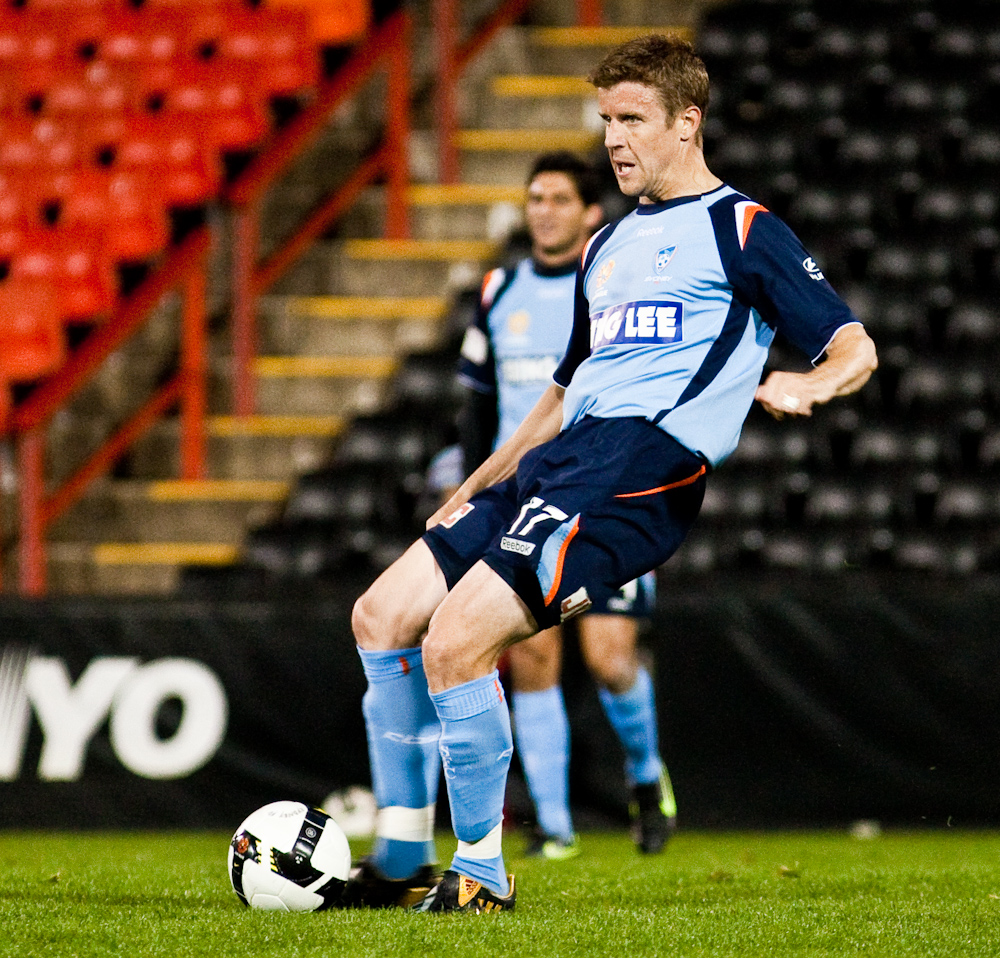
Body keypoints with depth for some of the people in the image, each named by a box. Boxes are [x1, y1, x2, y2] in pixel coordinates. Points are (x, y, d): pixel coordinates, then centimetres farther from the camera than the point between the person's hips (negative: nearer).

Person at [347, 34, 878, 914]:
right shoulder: (608, 247, 26)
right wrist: (472, 492, 31)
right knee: (383, 617, 1)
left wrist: (808, 386, -25)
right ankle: (401, 861, 8)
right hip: (557, 459, 8)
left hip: (640, 469, -8)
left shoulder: (743, 230, 4)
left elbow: (855, 350, -3)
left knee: (455, 642, -21)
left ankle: (482, 873, -8)